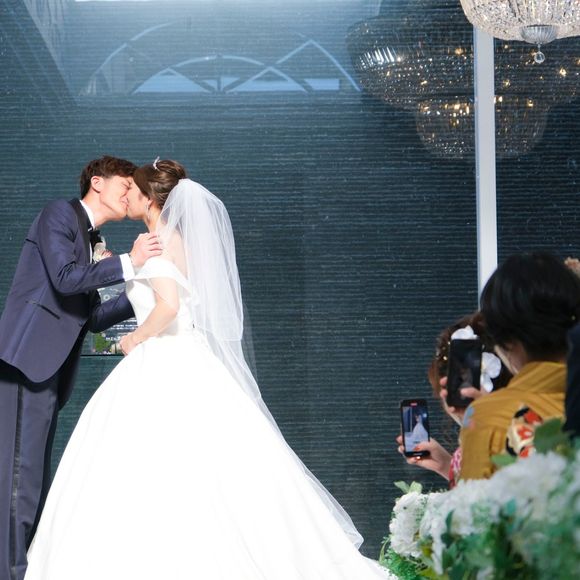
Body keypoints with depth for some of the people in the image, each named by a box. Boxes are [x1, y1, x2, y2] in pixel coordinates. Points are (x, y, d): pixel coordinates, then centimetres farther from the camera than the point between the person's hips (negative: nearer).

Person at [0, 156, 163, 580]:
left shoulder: (92, 241, 24)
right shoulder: (59, 214, -1)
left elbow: (94, 318, 22)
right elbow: (65, 277, -16)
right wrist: (129, 264, -15)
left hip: (48, 370, 9)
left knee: (35, 476, 9)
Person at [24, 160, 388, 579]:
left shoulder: (156, 243, -11)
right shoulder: (178, 240, 17)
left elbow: (168, 306, -24)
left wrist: (135, 339, -9)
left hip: (166, 370, -10)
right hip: (186, 366, 10)